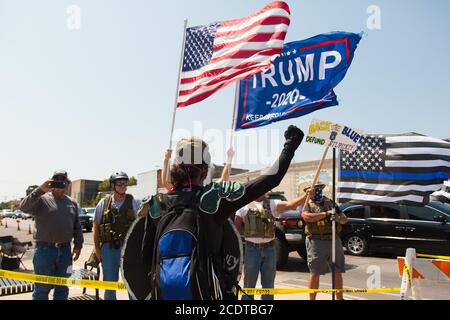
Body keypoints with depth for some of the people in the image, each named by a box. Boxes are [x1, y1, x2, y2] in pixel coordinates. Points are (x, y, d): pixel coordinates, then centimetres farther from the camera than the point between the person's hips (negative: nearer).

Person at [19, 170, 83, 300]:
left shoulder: (72, 202, 11)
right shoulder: (42, 199, -2)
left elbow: (77, 226, 14)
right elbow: (24, 207, -21)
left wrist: (78, 245, 8)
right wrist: (40, 190, -29)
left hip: (65, 250, 4)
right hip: (45, 249, -4)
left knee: (62, 288, 14)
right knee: (42, 288, 4)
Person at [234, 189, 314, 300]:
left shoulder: (272, 204, 4)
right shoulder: (244, 206, 0)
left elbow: (290, 204, -12)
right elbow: (235, 227, 4)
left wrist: (306, 196, -28)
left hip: (269, 249, 2)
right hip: (252, 249, -2)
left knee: (268, 285, 14)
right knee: (249, 285, 7)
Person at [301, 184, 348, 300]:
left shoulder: (330, 202, 14)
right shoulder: (307, 204, 2)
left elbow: (345, 219, 12)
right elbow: (307, 216, -19)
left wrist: (338, 218, -12)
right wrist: (326, 213, -19)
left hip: (334, 239, 4)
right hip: (316, 241, -4)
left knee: (337, 272, 12)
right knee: (315, 273, 2)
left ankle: (340, 298, 26)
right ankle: (312, 299, 13)